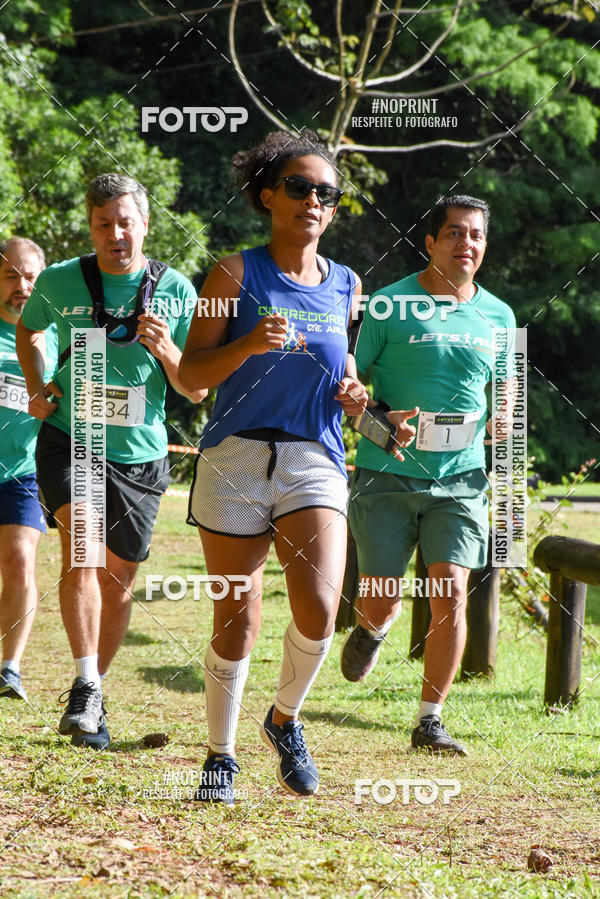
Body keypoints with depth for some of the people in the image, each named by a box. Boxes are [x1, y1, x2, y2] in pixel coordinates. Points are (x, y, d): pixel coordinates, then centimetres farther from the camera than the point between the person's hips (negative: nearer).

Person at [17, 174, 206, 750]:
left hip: (140, 452, 2)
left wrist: (165, 351, -19)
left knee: (119, 577, 9)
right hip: (70, 438, -2)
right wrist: (36, 389, 5)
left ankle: (93, 693, 27)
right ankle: (86, 686, -23)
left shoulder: (177, 292, -3)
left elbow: (197, 391, 0)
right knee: (82, 549, -24)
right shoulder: (59, 282, -3)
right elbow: (27, 330, 20)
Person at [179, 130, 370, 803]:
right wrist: (249, 345, -19)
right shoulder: (237, 273, 1)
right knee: (236, 621, 0)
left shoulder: (345, 286, 13)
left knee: (319, 610, -17)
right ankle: (221, 755, 18)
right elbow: (191, 373, -3)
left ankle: (285, 719, 11)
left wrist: (352, 393, 6)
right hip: (236, 457, -2)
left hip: (315, 462, 2)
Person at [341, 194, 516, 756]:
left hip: (459, 478, 2)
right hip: (387, 475, -2)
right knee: (380, 603, 0)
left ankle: (429, 722, -1)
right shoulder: (390, 305, -3)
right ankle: (373, 629, 39)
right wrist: (380, 419, -18)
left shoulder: (498, 316, 9)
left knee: (451, 593, -11)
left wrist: (504, 417, 3)